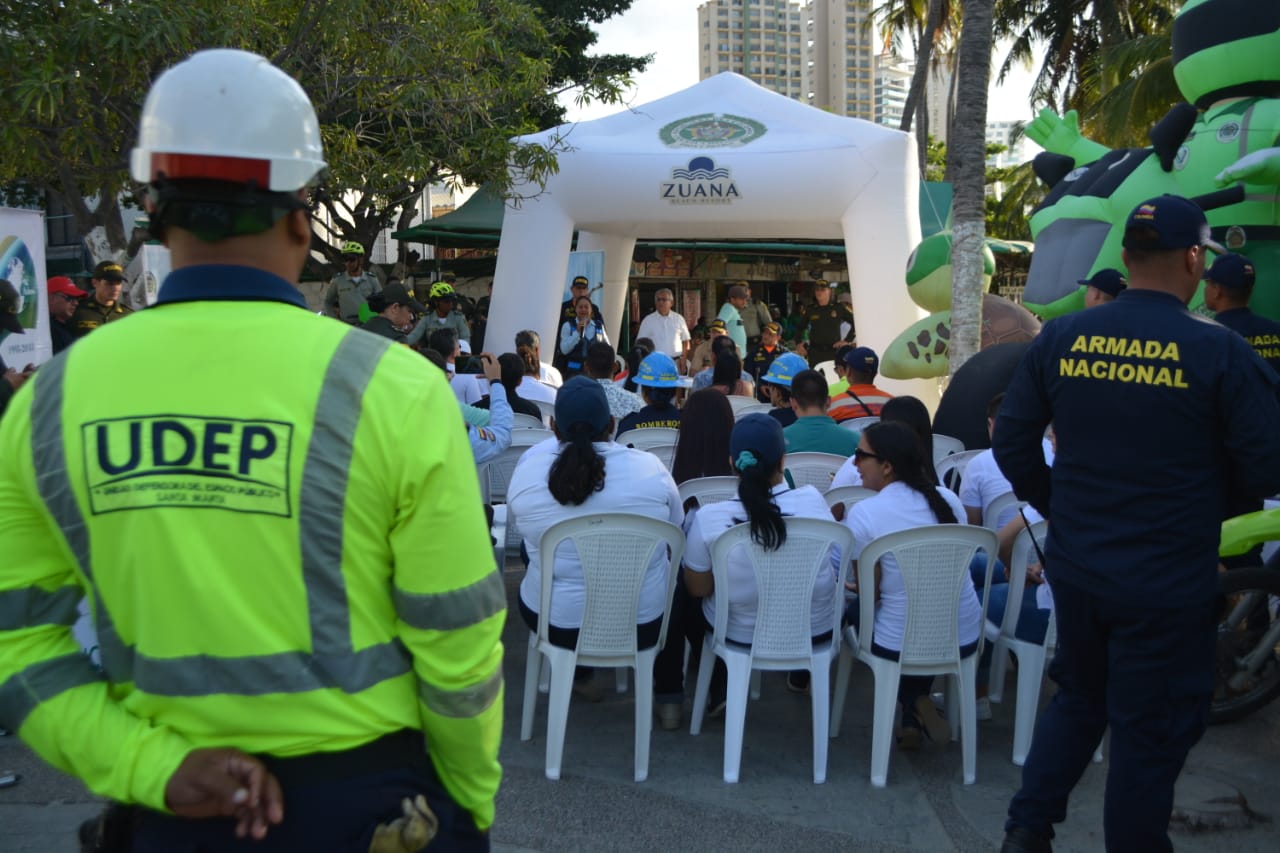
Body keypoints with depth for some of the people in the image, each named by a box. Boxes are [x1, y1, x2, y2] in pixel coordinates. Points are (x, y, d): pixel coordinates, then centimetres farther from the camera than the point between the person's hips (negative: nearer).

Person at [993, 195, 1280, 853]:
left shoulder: (1060, 338, -4)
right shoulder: (1219, 352, -14)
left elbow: (1011, 444, 1)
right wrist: (1203, 474, 9)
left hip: (1075, 569, 4)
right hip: (1167, 586, -4)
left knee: (1079, 699, 24)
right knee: (1149, 731, 13)